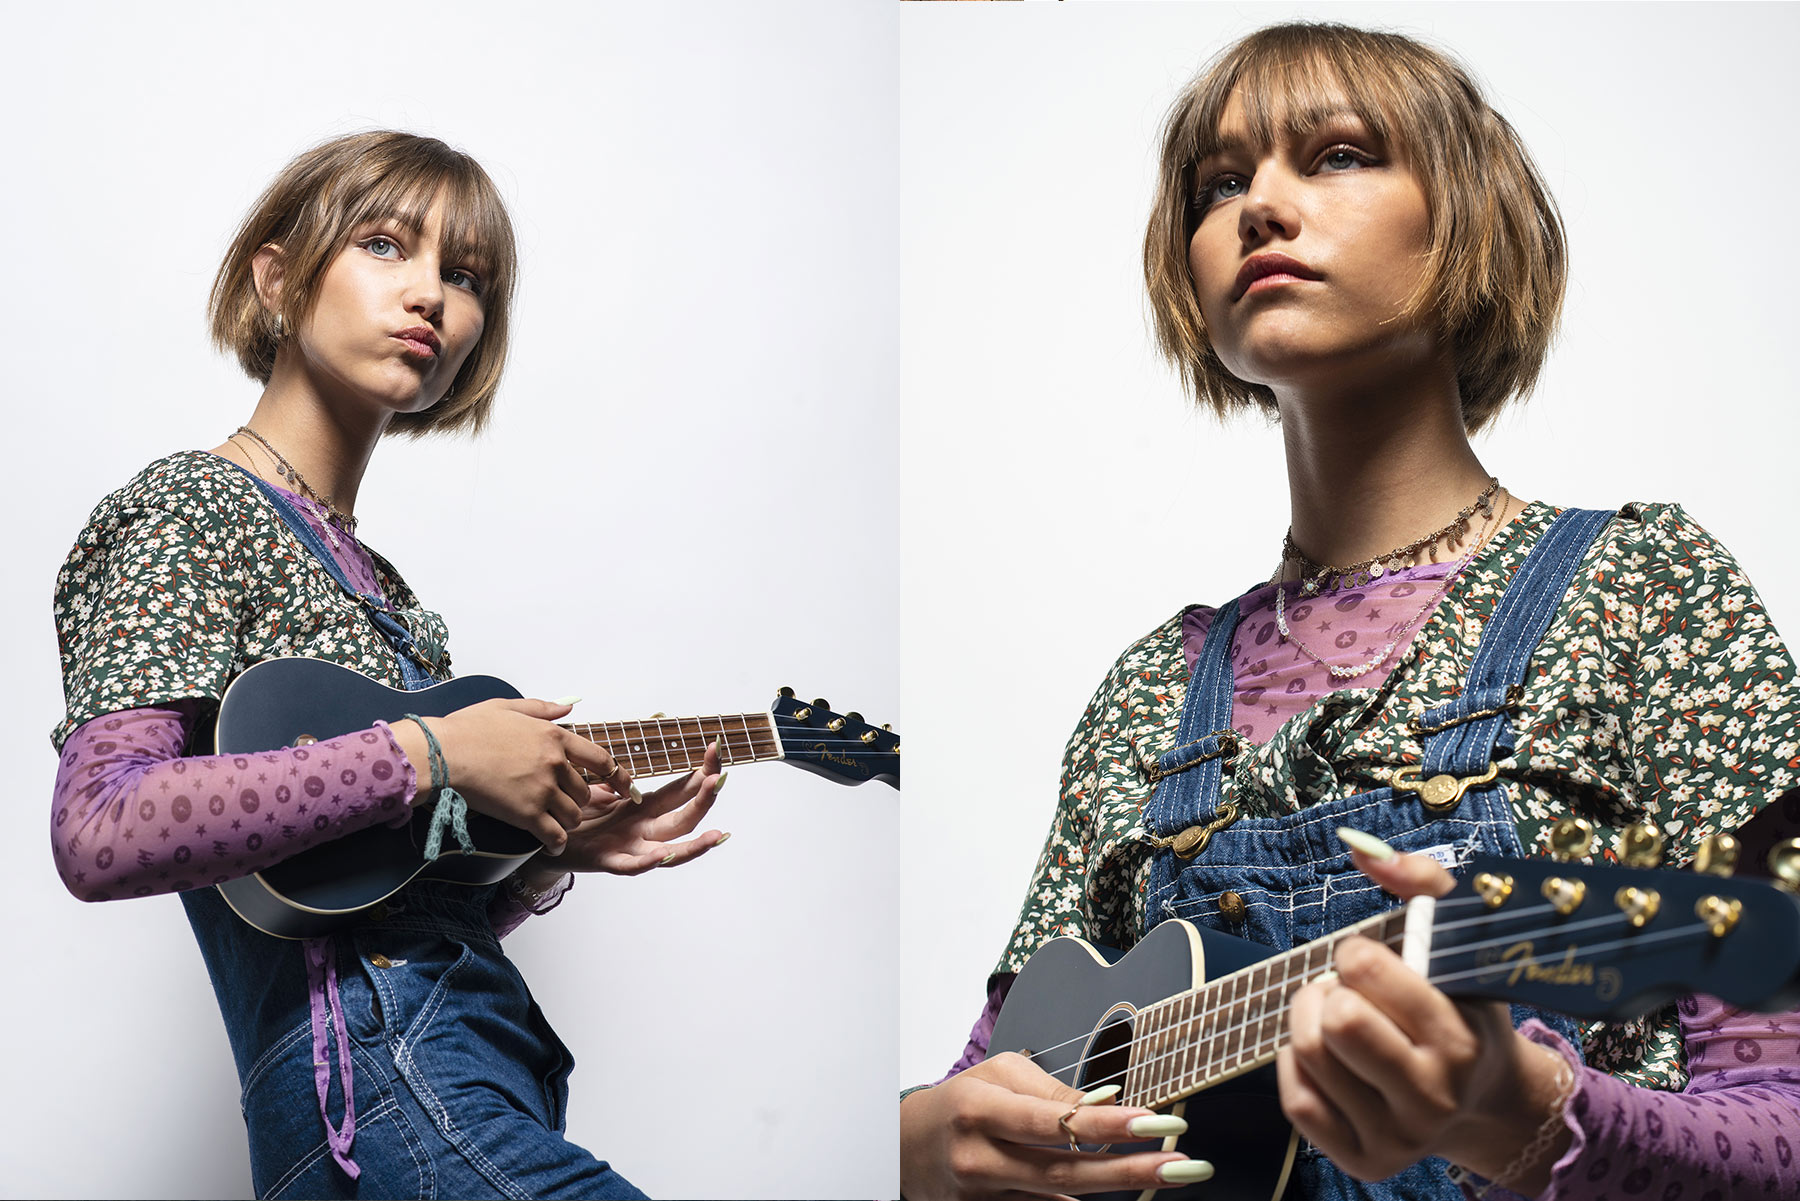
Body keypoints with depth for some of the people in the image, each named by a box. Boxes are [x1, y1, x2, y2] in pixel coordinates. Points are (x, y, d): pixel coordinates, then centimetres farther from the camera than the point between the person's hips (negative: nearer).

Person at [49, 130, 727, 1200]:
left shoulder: (372, 579, 22)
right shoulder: (191, 511, -3)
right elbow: (99, 834, -19)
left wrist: (560, 849, 5)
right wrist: (429, 755, -17)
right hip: (371, 1060, -9)